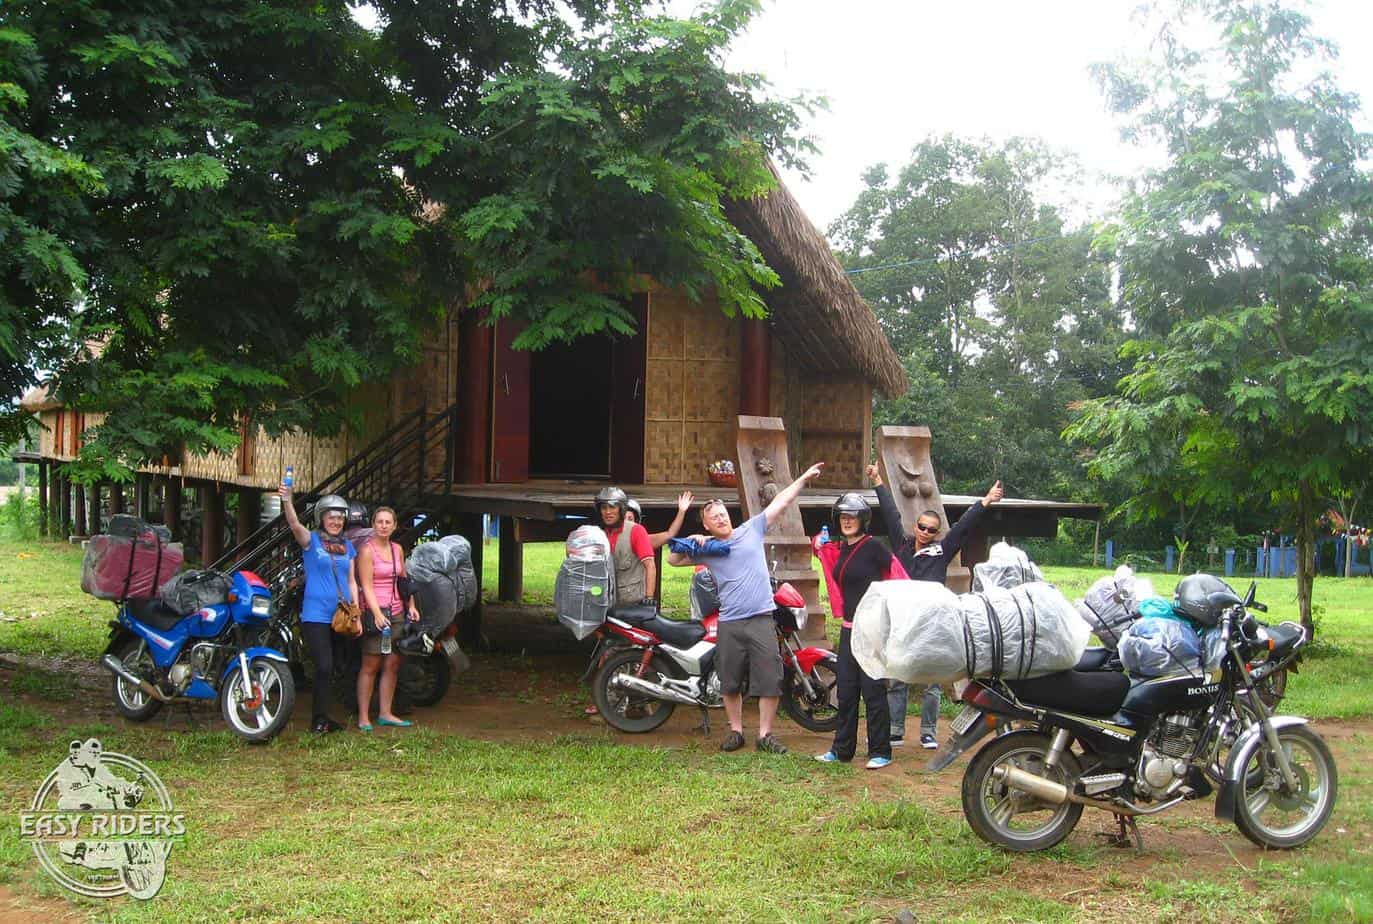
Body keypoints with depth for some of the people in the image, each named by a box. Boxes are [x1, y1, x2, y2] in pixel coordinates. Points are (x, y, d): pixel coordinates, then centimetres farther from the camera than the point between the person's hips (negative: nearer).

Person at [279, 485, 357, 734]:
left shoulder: (347, 546, 14)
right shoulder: (311, 540, -1)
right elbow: (295, 525, -21)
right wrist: (287, 501, -40)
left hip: (341, 617, 5)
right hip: (316, 615, -5)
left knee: (330, 669, 10)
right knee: (324, 667, -14)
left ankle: (321, 717, 18)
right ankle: (320, 719, -6)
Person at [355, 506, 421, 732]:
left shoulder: (397, 549, 13)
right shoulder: (367, 550, -7)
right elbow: (366, 586, -13)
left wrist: (411, 606, 12)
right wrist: (377, 613, -23)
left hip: (397, 612, 7)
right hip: (375, 611, -7)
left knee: (393, 665, 8)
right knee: (370, 666, -5)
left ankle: (385, 713, 16)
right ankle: (363, 718, -1)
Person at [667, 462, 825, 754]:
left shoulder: (751, 530, 7)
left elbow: (780, 502, 8)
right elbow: (673, 560, 12)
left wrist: (803, 478, 5)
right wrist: (691, 542, -3)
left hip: (761, 619, -1)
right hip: (729, 623, 1)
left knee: (770, 680, -4)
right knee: (730, 682, 9)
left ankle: (765, 735, 4)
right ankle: (736, 731, 23)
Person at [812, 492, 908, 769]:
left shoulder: (873, 546, -10)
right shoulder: (840, 549, 11)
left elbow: (897, 578, -12)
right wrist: (819, 546, 14)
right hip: (849, 628, 7)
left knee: (873, 690, -4)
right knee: (846, 691, 10)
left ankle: (880, 752, 5)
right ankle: (842, 749, 19)